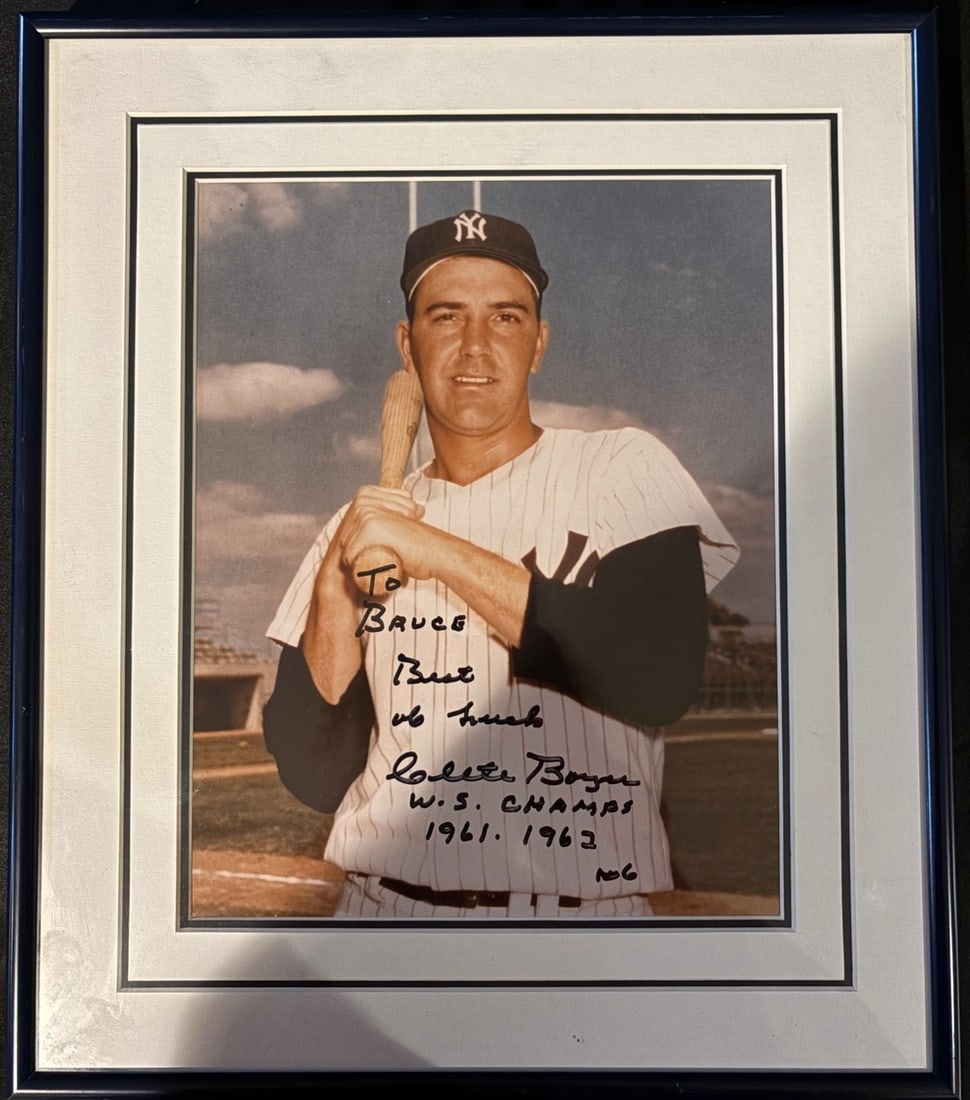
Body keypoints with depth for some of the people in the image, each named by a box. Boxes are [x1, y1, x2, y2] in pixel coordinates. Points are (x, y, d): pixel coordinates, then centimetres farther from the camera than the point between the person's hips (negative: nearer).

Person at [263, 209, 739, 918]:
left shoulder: (623, 468, 1)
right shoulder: (362, 526, 10)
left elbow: (660, 681, -15)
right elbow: (314, 778, 5)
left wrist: (441, 553, -14)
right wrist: (335, 592, -8)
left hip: (586, 908, -1)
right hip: (382, 905, 2)